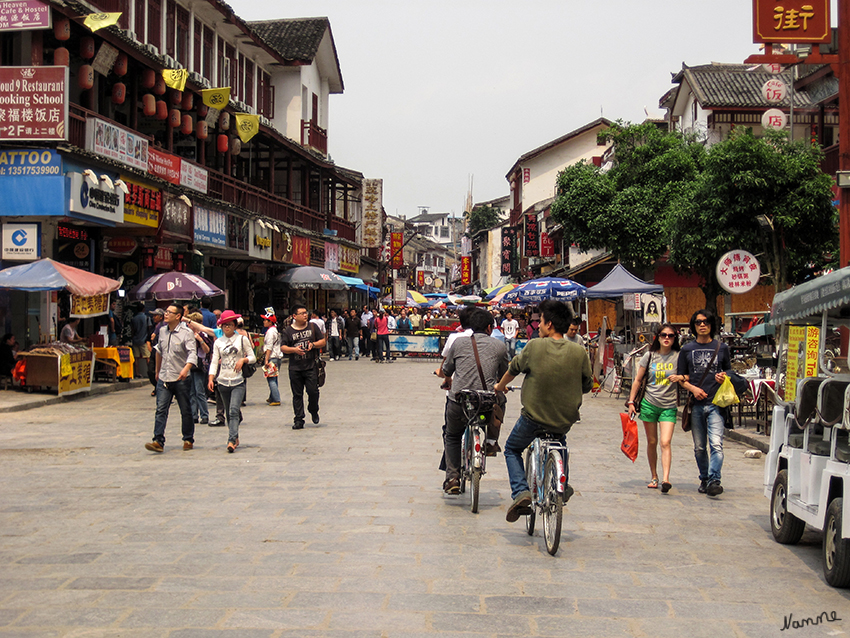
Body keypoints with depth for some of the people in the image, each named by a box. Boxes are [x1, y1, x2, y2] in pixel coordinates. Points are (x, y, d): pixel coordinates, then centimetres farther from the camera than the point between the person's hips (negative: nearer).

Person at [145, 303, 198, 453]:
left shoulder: (186, 333, -9)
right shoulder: (162, 331, 9)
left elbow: (193, 353, -20)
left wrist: (186, 368, -38)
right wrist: (157, 371, 30)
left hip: (181, 379, -4)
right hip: (164, 378, 4)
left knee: (185, 411, 7)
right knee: (161, 409, -7)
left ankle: (188, 440, 21)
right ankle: (158, 441, -11)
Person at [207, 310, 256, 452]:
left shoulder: (242, 339, 4)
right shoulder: (218, 342, 9)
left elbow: (253, 358, 6)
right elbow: (214, 362, 5)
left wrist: (243, 360, -14)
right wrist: (211, 378, -8)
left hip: (238, 382, -3)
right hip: (223, 382, 3)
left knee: (234, 411, -17)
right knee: (228, 412, 10)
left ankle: (231, 441, -23)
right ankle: (235, 438, 23)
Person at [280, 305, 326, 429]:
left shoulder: (312, 327, 8)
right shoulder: (287, 331, 5)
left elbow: (323, 341, 11)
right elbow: (283, 348, 3)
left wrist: (313, 344, -8)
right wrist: (294, 350, -14)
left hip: (311, 366, 0)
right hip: (295, 368, 0)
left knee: (313, 391, -7)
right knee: (297, 395, 3)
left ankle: (314, 411, 21)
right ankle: (299, 420, 9)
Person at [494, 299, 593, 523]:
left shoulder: (534, 347, -12)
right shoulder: (579, 353, -7)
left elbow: (514, 368, 5)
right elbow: (587, 386, 5)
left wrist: (500, 386, 26)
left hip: (533, 418, -3)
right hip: (565, 420, 3)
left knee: (512, 449, 22)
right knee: (560, 444, 37)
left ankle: (520, 492, 2)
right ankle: (562, 486, 36)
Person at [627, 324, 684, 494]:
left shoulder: (679, 357, 0)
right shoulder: (650, 356, 3)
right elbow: (638, 380, 9)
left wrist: (681, 377, -15)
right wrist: (631, 402, 5)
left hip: (669, 406, -2)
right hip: (649, 403, 2)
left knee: (665, 443, -14)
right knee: (652, 442, 7)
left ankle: (665, 479, -21)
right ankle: (654, 477, 19)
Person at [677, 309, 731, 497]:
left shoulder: (721, 348, 10)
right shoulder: (687, 349, 10)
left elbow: (729, 372, 21)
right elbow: (681, 378, 12)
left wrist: (724, 377, -3)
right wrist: (692, 388, -8)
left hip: (716, 403, -2)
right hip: (696, 404, 2)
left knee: (716, 444, -16)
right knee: (699, 447, 8)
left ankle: (714, 480, -21)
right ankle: (704, 478, 23)